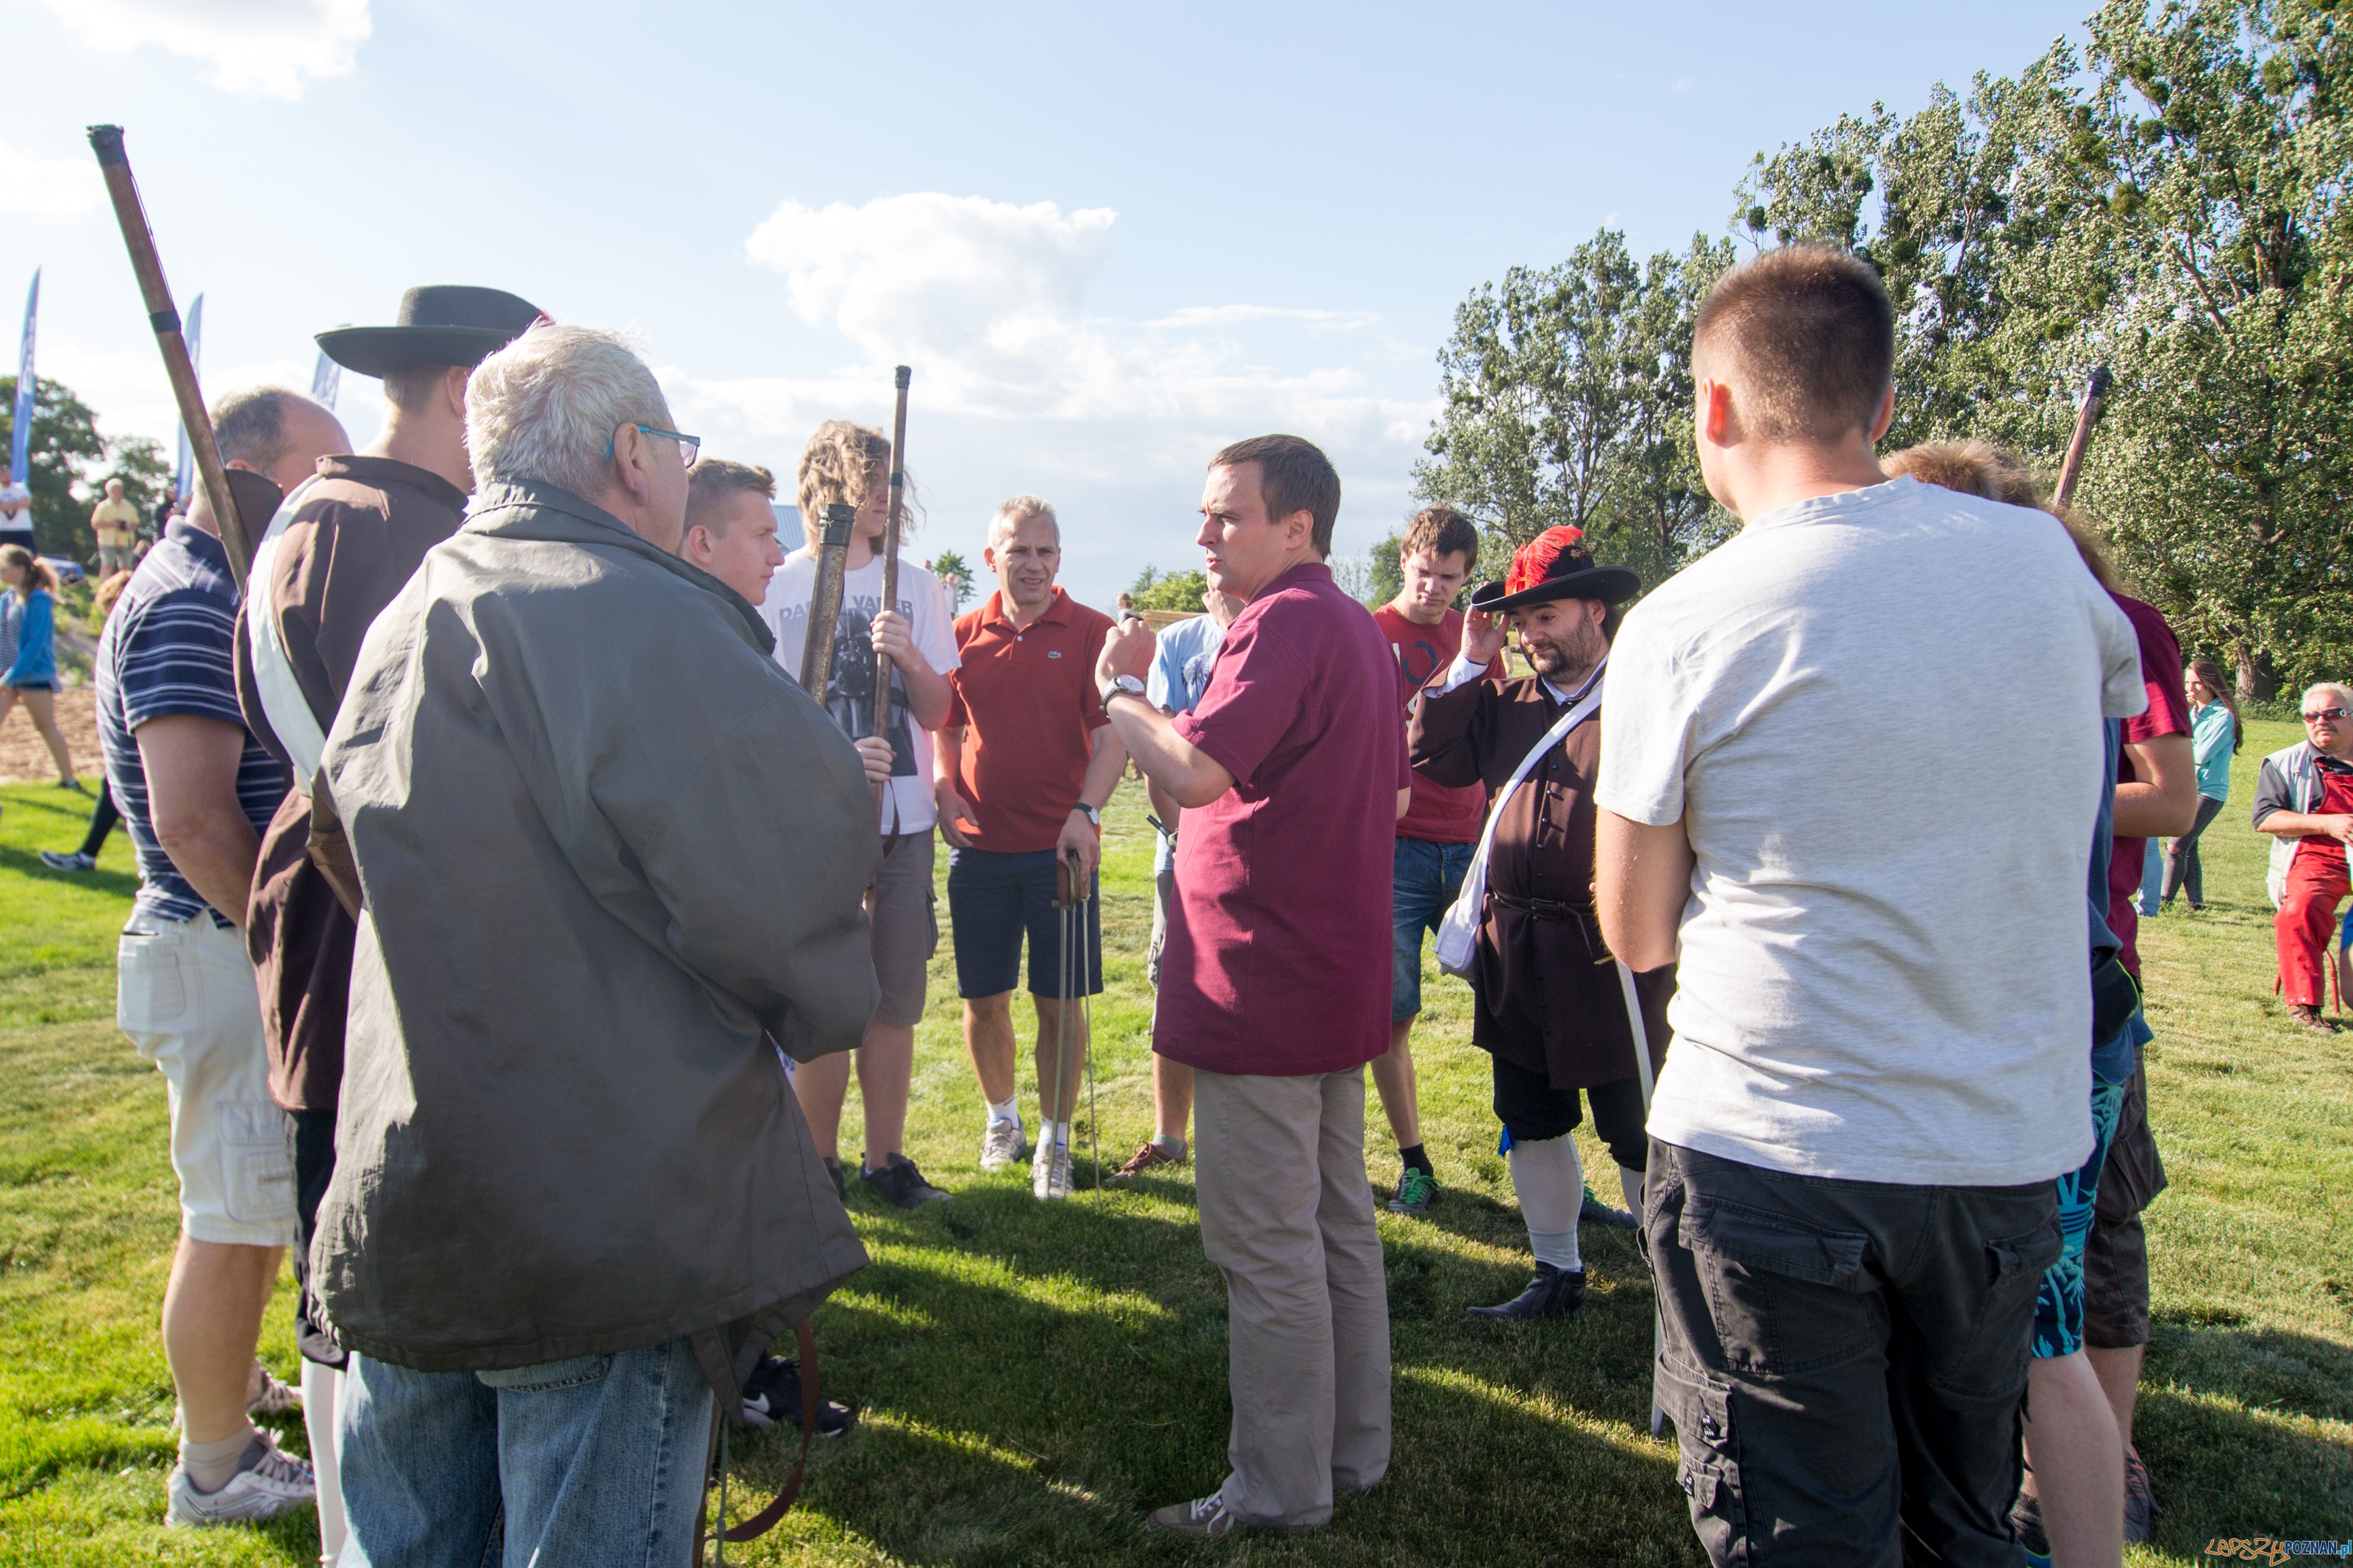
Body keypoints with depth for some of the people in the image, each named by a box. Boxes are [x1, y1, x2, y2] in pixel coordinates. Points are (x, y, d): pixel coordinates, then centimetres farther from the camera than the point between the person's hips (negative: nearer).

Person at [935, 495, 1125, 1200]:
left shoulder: (1092, 632, -2)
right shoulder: (964, 634, 7)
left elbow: (1111, 736, -7)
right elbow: (944, 727, 16)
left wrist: (1085, 810, -22)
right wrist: (945, 790, -2)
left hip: (1061, 846, -3)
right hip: (979, 846, 3)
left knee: (1059, 1000, 2)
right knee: (983, 997, 11)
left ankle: (1055, 1140, 18)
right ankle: (1001, 1117, 34)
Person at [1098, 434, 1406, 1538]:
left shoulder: (1286, 622, -17)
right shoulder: (1357, 627, 16)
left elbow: (1193, 771, -26)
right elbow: (1394, 792, 23)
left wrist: (1120, 688, -11)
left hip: (1262, 990, -10)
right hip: (1339, 981, 10)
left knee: (1267, 1249, 0)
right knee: (1339, 1225, 17)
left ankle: (1280, 1492, 13)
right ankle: (1353, 1449, 30)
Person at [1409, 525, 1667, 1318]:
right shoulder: (1505, 701, 11)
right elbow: (1431, 759, 6)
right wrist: (1468, 664, 1)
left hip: (1610, 950, -6)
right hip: (1514, 947, 6)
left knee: (1637, 1132, 4)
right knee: (1531, 1122, 16)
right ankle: (1557, 1275, 33)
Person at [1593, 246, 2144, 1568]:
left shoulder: (1680, 627, -13)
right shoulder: (2040, 556, 0)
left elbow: (1637, 936, -3)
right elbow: (2122, 689, 25)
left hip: (1767, 1163, -4)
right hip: (2010, 1158, 5)